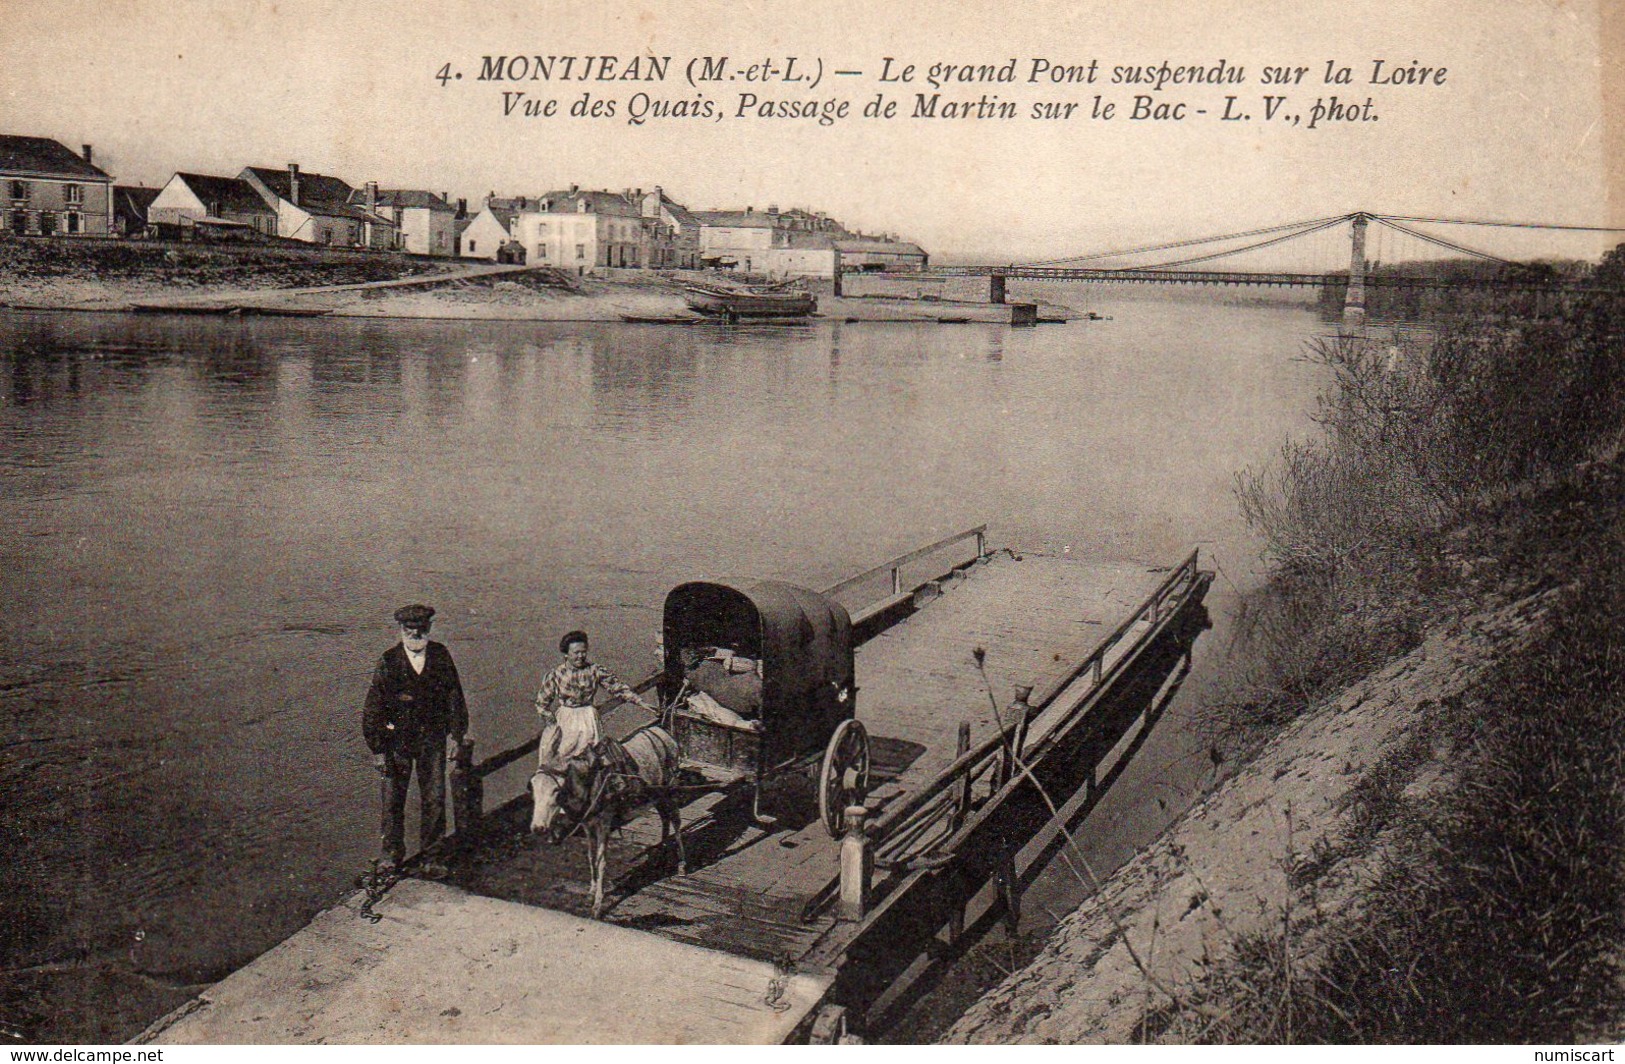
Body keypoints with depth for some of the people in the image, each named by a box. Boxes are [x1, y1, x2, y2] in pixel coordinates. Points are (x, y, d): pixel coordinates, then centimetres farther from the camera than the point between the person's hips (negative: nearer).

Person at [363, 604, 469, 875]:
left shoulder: (440, 656, -2)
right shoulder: (388, 662, -8)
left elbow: (454, 696, 7)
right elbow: (373, 707, -5)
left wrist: (455, 734, 4)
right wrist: (377, 749, -7)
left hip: (432, 738, 1)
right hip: (397, 738, -1)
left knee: (434, 799, 4)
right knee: (392, 798, 7)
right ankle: (392, 852, 26)